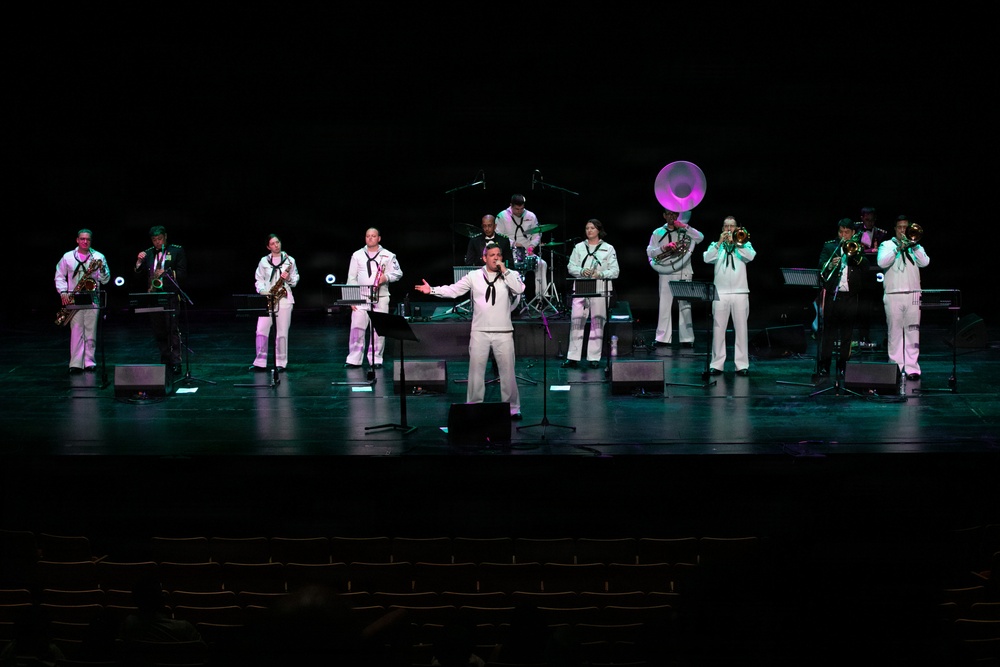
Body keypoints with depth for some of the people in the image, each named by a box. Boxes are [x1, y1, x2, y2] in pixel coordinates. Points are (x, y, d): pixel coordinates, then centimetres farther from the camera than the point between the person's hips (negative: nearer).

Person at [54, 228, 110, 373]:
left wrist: (102, 269, -14)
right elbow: (59, 276, 12)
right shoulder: (68, 257, 8)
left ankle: (89, 362, 7)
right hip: (73, 299, 0)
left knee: (91, 331, 0)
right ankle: (76, 364, -5)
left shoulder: (99, 257, 7)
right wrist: (63, 292, -2)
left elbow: (105, 280, 6)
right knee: (76, 330, -4)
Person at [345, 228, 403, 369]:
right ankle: (354, 359, -1)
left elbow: (398, 273, 7)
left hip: (380, 298, 0)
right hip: (361, 297, 1)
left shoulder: (388, 256, 8)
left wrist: (386, 277, -14)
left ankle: (376, 359, 8)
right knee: (357, 327, -6)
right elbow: (351, 278, 8)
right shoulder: (357, 255, 11)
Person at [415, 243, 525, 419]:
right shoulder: (474, 276, 3)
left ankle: (513, 408, 13)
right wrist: (432, 290, -11)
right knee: (476, 370, 6)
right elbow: (453, 290, 0)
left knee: (507, 371, 2)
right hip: (479, 332, 1)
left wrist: (504, 271, -14)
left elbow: (519, 289, -15)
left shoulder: (510, 275, 3)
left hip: (503, 332, -1)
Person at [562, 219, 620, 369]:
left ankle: (594, 358, 5)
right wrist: (582, 271, -13)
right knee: (576, 321, -5)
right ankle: (572, 357, -3)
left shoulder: (608, 248, 7)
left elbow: (615, 271, 2)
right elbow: (571, 267, 8)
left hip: (600, 289, -1)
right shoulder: (579, 247, 13)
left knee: (597, 322, -1)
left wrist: (600, 274, -16)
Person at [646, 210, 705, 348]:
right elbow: (650, 252, 1)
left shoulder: (685, 231, 9)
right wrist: (665, 247, -15)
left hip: (684, 274, 0)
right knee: (664, 305, -1)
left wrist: (684, 226, -11)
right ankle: (662, 338, 2)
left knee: (685, 306, -1)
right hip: (666, 273, 1)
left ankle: (687, 339, 1)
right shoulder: (658, 233, 10)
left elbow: (700, 238, -7)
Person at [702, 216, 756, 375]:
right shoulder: (716, 246, 14)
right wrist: (720, 242, -9)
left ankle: (742, 364, 0)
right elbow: (707, 258, -4)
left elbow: (751, 256, -8)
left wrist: (735, 242, -9)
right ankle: (717, 364, 4)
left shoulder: (743, 244, 12)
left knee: (741, 329, -2)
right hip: (720, 293, 1)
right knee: (718, 329, 0)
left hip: (740, 292, -1)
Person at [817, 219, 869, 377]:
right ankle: (824, 365, 0)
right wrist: (830, 265, -24)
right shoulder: (829, 246, 9)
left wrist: (854, 253, -12)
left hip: (850, 297, 1)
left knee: (847, 332, 4)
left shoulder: (857, 248, 11)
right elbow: (821, 266, -4)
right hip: (832, 294, -1)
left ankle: (842, 365, 10)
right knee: (828, 330, -1)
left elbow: (866, 268, -2)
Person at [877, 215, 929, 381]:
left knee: (913, 331, -2)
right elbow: (882, 263, -7)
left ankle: (912, 367, -1)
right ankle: (896, 366, 6)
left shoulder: (915, 246, 16)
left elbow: (924, 262, -1)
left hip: (913, 295, 1)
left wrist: (913, 245, -6)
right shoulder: (887, 245, 11)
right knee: (894, 332, 0)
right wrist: (898, 247, -12)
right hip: (893, 295, -1)